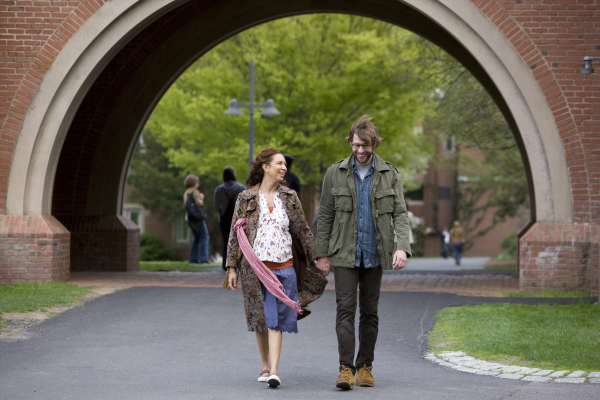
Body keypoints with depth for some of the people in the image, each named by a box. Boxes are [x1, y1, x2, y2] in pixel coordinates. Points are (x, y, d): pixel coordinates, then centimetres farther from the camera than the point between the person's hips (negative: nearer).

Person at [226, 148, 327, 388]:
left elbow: (303, 230, 13)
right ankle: (265, 366, 21)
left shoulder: (289, 197, 9)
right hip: (254, 266, 0)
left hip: (283, 266, 0)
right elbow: (235, 234, 6)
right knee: (260, 317, 6)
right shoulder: (246, 198, 4)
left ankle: (274, 371, -14)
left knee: (276, 319, -8)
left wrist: (316, 259, 12)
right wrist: (232, 267, 2)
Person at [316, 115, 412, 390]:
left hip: (375, 254, 1)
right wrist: (322, 254, 1)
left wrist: (402, 247, -16)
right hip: (344, 254, -1)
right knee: (345, 309, -10)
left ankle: (365, 366, 15)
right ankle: (346, 368, -13)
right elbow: (325, 215, 5)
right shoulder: (335, 173, 2)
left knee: (370, 311, 7)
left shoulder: (390, 174, 3)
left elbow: (400, 214, 0)